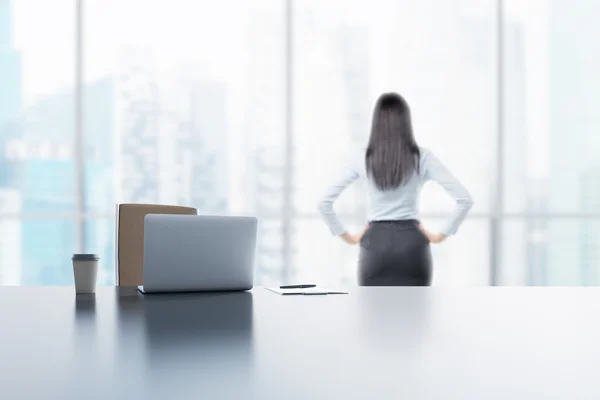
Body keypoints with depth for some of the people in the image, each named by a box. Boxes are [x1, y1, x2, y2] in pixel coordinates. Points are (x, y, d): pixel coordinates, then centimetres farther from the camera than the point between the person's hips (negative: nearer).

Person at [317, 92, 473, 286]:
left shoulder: (363, 160, -1)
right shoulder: (422, 158, -4)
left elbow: (325, 202, -2)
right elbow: (465, 200, -8)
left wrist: (347, 236, 6)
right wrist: (441, 234, 0)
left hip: (375, 243, 1)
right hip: (411, 242, -1)